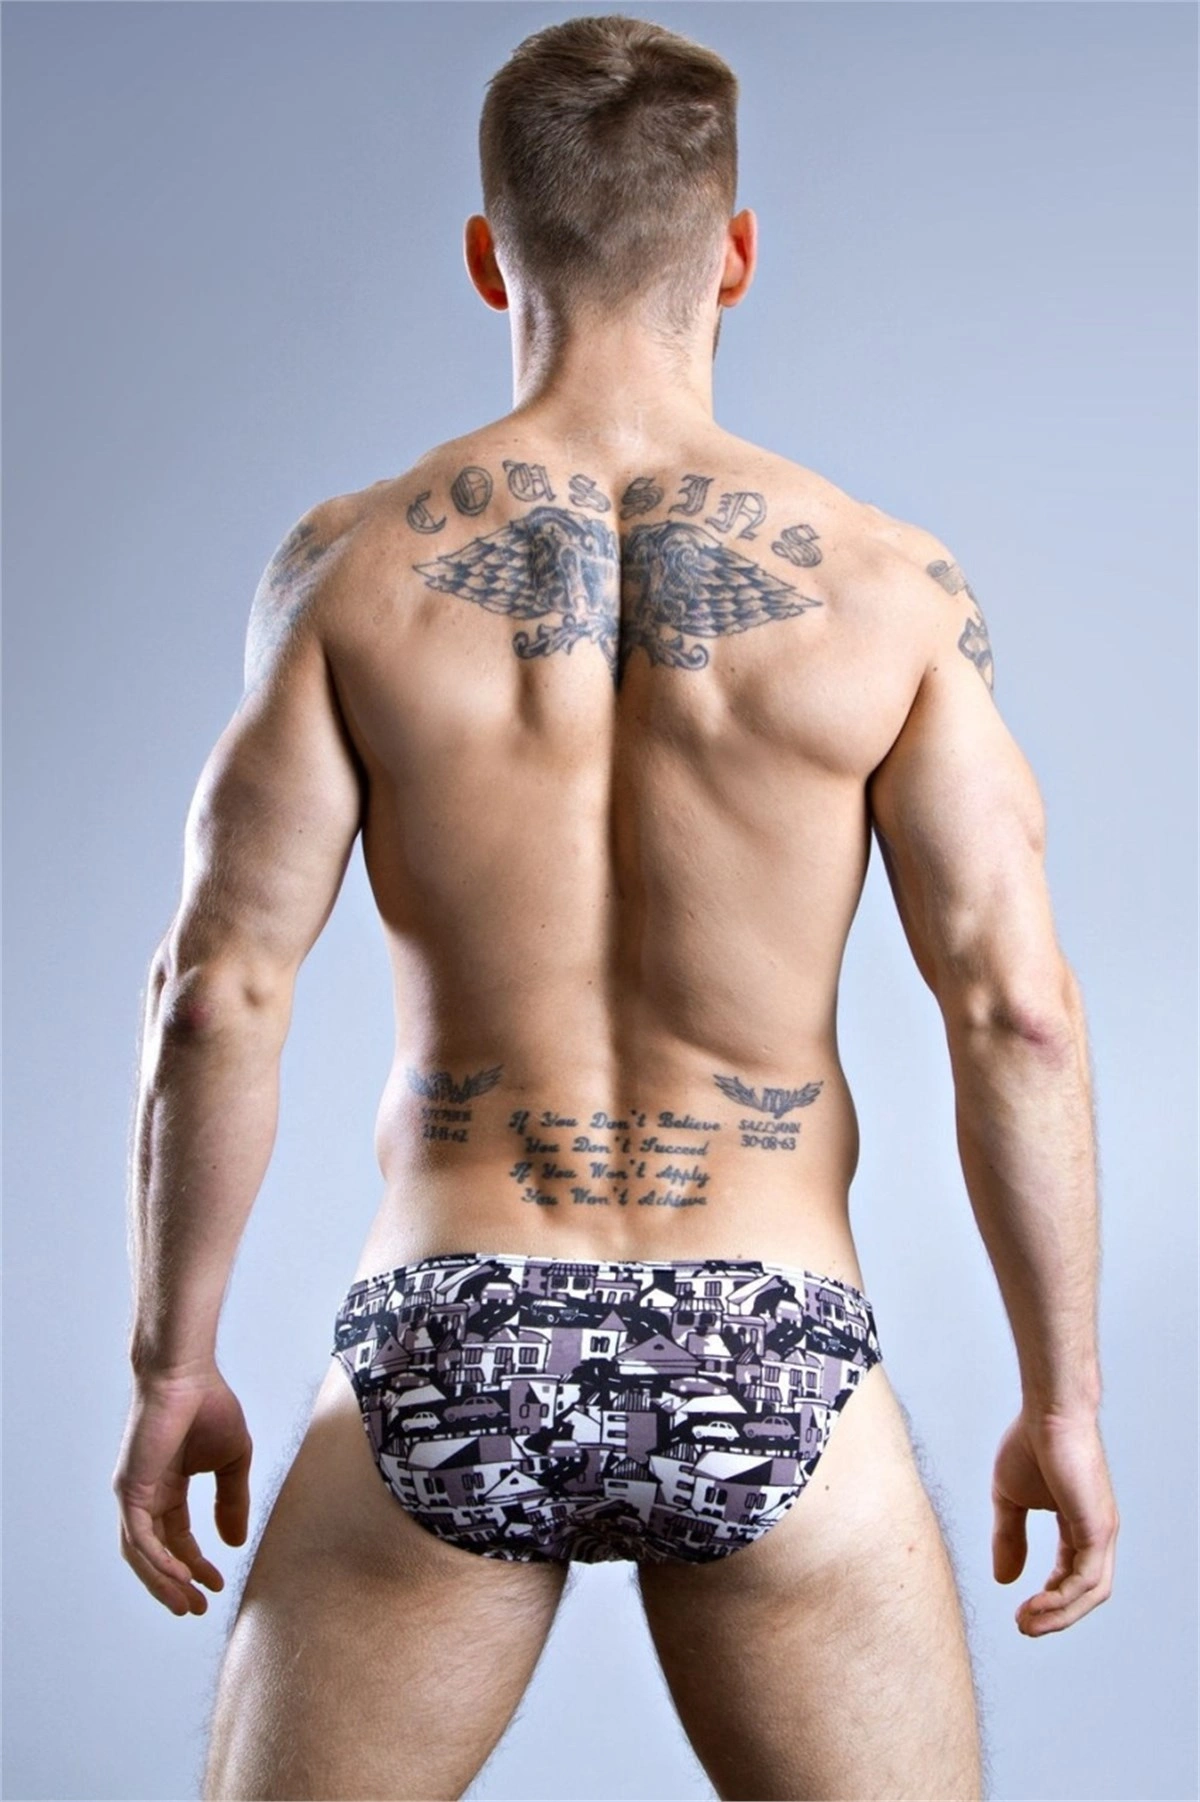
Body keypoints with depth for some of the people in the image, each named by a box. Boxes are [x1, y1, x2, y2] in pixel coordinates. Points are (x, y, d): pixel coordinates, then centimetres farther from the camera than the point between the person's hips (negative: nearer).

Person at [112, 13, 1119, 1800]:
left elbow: (221, 990, -7)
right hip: (770, 1377, 0)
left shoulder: (352, 561, -4)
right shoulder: (891, 584, -5)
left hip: (449, 1365, 1)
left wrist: (172, 1366, 4)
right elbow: (1018, 1011, -8)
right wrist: (1064, 1399, 2)